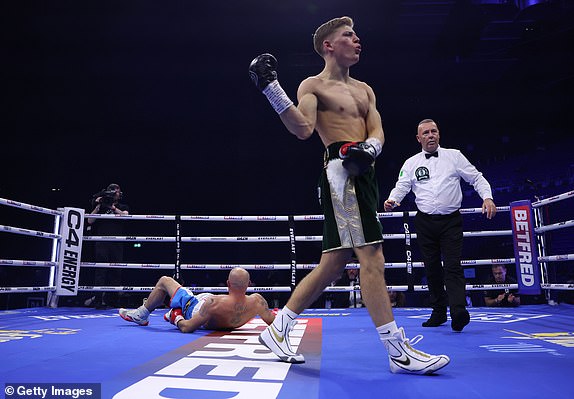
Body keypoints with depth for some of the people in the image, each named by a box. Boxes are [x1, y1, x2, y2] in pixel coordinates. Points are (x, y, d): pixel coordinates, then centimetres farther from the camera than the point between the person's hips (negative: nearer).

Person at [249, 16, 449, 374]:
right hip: (341, 171, -8)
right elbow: (303, 129, -14)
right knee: (372, 258, -12)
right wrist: (271, 88, -22)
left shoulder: (364, 89, 25)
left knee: (333, 264, 8)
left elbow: (378, 131, 11)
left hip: (365, 173, 8)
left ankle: (277, 329, 20)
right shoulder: (313, 86, 4)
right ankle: (399, 352, -2)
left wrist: (368, 148, -12)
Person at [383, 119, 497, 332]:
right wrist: (392, 200, -20)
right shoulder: (411, 163, 10)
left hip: (451, 221, -2)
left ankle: (458, 312, -20)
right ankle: (438, 313, 18)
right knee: (432, 268, 7)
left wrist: (487, 197, -8)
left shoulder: (454, 156, 8)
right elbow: (402, 186, 2)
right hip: (425, 222, 2)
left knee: (453, 266, -13)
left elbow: (476, 178, 8)